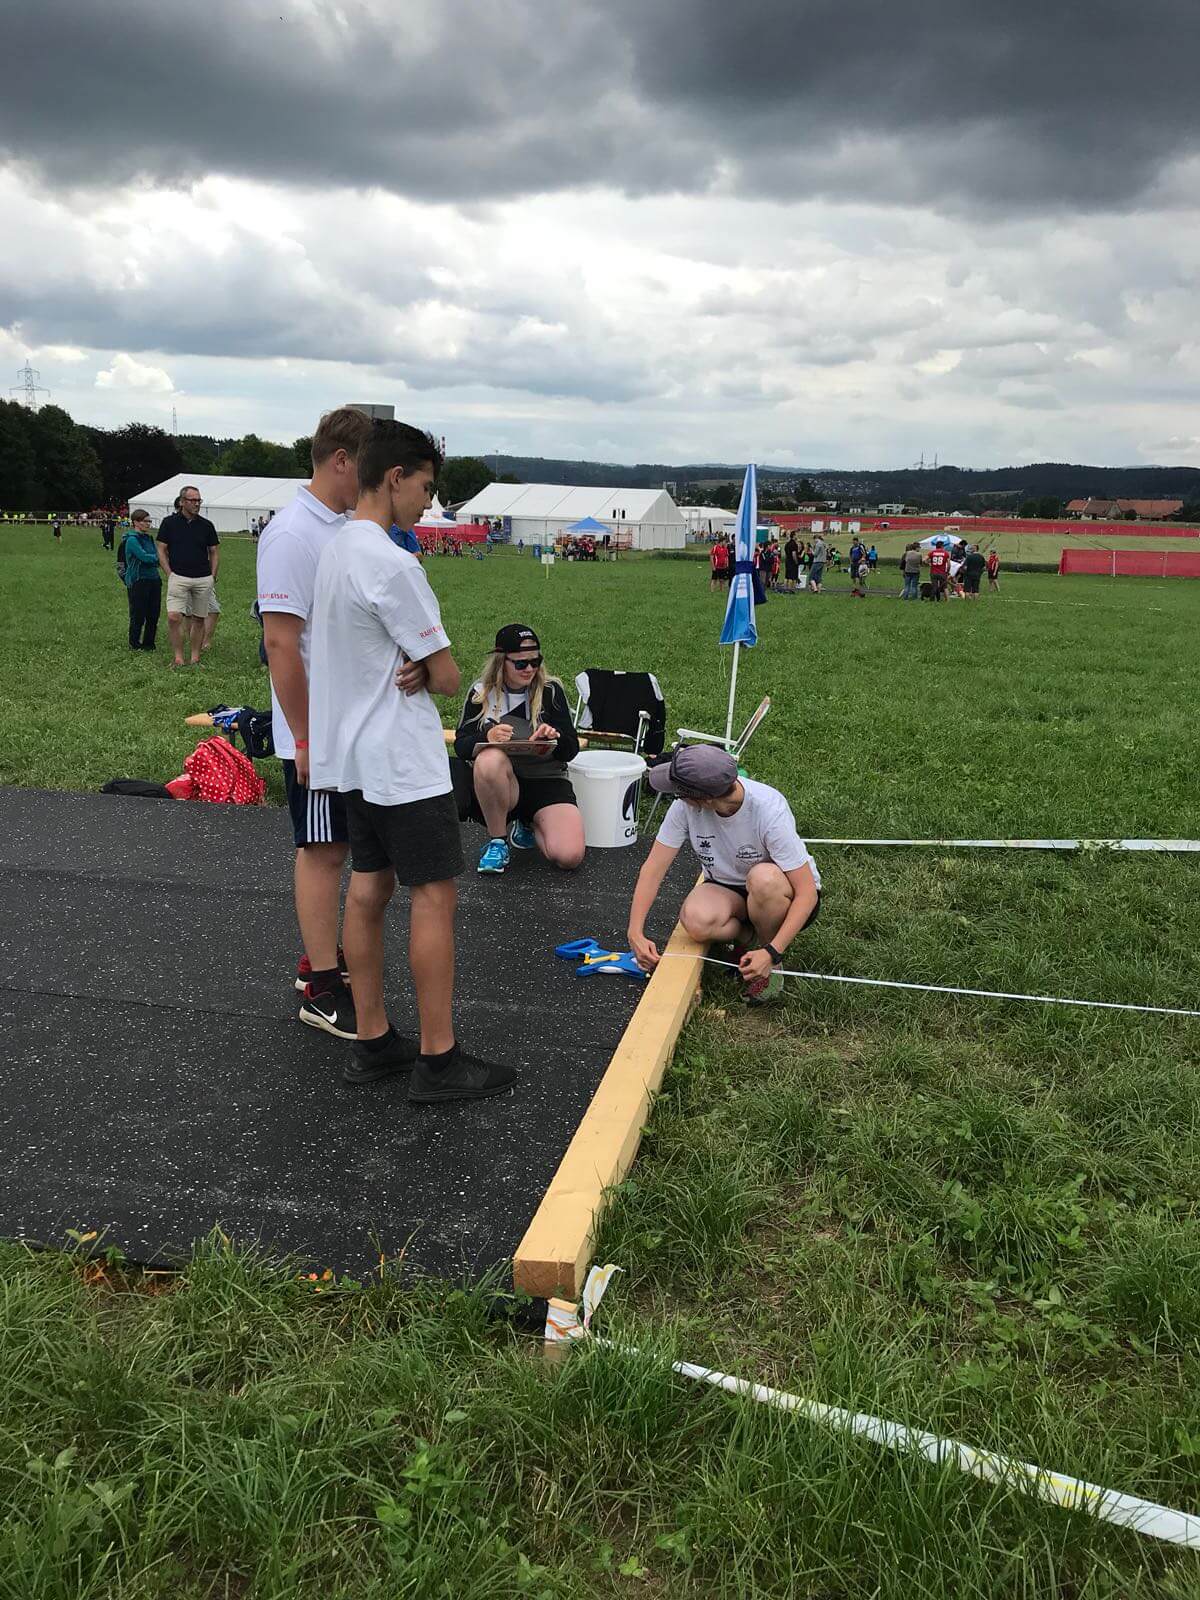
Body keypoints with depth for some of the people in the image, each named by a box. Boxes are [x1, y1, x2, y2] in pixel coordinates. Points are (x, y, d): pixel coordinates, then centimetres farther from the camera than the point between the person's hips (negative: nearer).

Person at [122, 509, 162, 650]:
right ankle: (134, 644, 14)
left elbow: (157, 554, 11)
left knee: (154, 614, 7)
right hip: (138, 582, -7)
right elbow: (144, 557, -19)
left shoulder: (149, 538, 14)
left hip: (154, 579, 7)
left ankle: (148, 643, 19)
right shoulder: (132, 540, -10)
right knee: (138, 615, 1)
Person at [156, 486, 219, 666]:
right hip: (178, 577, -2)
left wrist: (212, 576, 4)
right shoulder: (169, 522, 2)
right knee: (174, 617, -15)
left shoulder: (206, 525, 7)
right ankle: (178, 657, -6)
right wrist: (169, 574, -4)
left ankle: (195, 658, 15)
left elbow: (214, 552, 13)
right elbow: (161, 550, 6)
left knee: (198, 619, 6)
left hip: (203, 579, 2)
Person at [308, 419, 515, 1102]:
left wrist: (411, 668, -4)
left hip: (353, 756, 10)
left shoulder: (336, 550, 11)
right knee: (435, 895, -3)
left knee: (369, 888, 12)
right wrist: (428, 671, 6)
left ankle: (373, 1042, 21)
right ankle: (438, 1060, 4)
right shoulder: (392, 564, -20)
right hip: (403, 761, -10)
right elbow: (449, 677, -16)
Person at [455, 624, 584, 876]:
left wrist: (555, 738, -27)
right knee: (490, 759, -37)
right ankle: (497, 841, -13)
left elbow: (571, 751, -3)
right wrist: (487, 737, -29)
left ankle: (527, 826, 14)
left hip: (546, 781, 1)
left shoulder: (551, 691, -1)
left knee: (569, 856, -22)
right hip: (497, 784, -1)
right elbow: (460, 747, -7)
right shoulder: (481, 693, -1)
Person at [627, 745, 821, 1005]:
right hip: (728, 889, 3)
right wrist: (635, 932, -24)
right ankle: (750, 935, 0)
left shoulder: (769, 810, -31)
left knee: (763, 877, -39)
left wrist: (772, 953, -35)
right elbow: (653, 868, -14)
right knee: (695, 919, -32)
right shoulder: (685, 806, -19)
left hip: (786, 896, -2)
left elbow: (807, 891, -29)